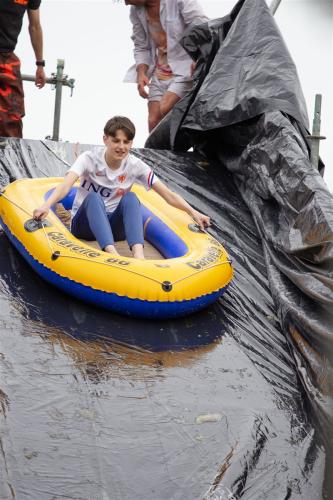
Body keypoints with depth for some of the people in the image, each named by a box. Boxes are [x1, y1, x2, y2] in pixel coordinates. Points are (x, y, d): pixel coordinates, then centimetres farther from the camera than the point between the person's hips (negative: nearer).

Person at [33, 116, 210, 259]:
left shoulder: (135, 166, -4)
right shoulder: (89, 159, -11)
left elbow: (168, 195, -7)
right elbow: (66, 185, -30)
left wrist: (193, 212, -20)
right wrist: (46, 206, -48)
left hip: (114, 227, 2)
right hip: (85, 224, -2)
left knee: (130, 198, -28)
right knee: (93, 197, -34)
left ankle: (138, 255, -49)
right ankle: (111, 253, -55)